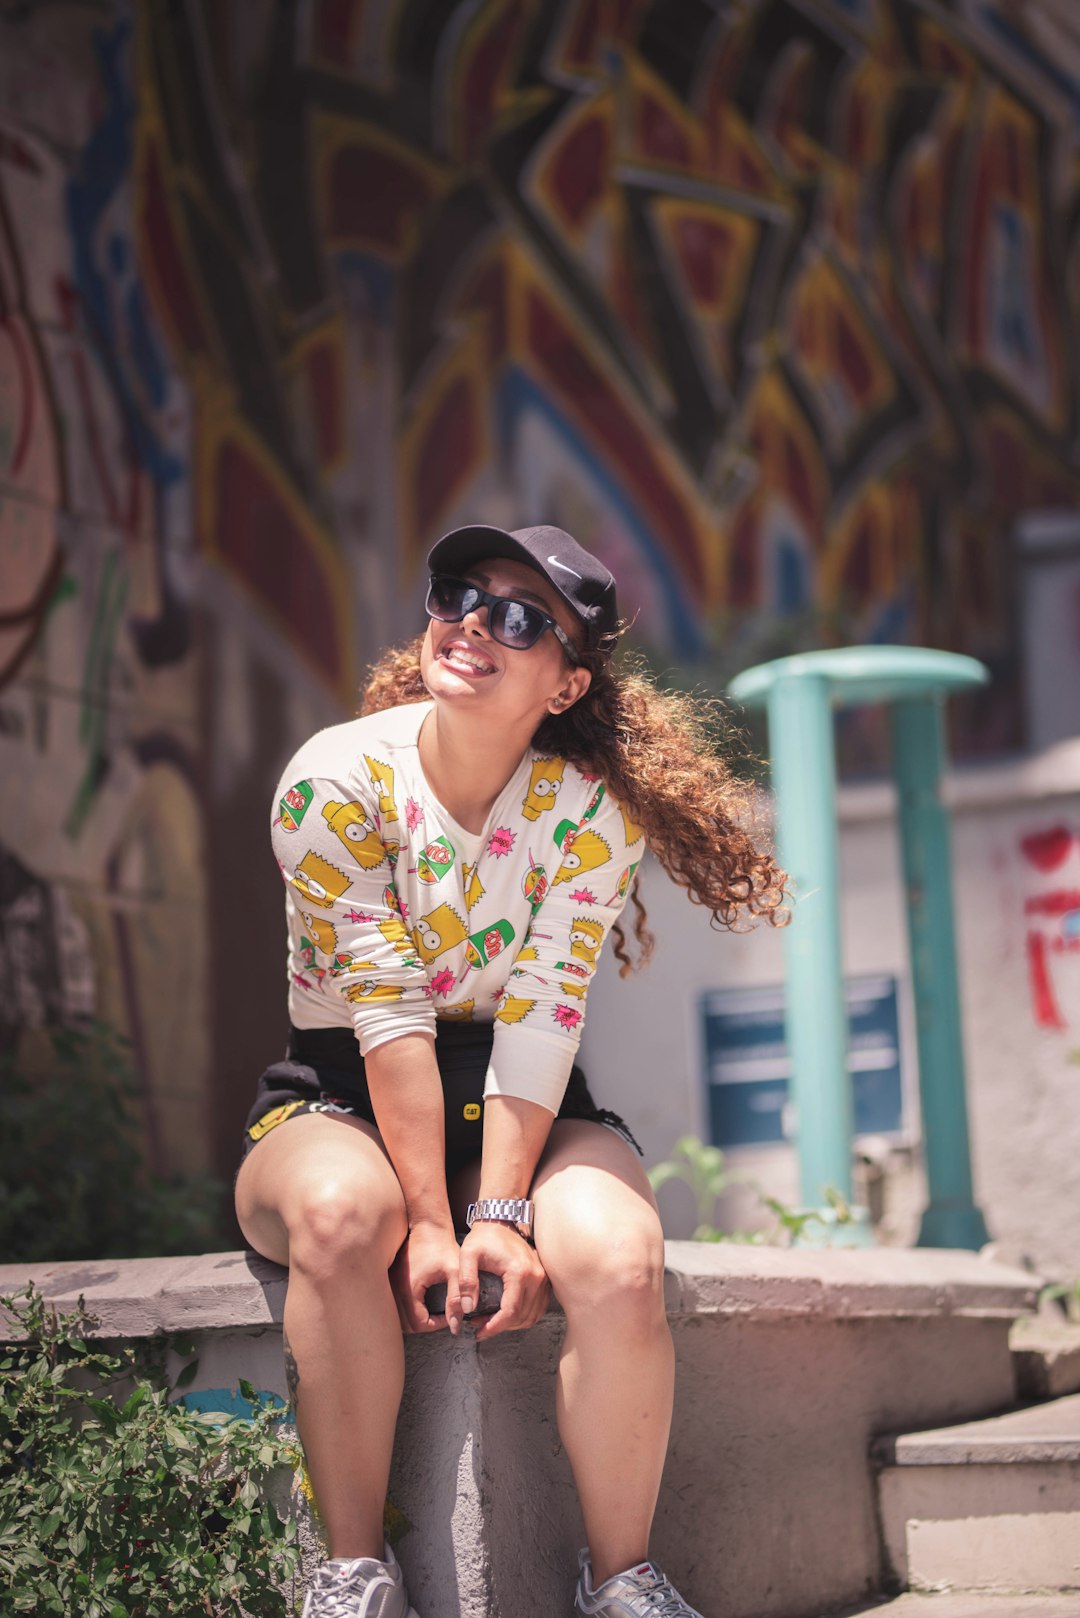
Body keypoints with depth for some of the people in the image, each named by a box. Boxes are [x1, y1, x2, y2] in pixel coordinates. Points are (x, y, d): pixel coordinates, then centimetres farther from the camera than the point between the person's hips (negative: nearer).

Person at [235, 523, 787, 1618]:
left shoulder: (590, 810, -7)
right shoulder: (334, 781, -11)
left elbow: (539, 1022, -15)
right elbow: (387, 1010, -19)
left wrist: (499, 1212, -26)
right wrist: (430, 1217, -24)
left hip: (525, 1110, 1)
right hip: (340, 1100, -1)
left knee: (619, 1262, -30)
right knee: (340, 1213, -37)